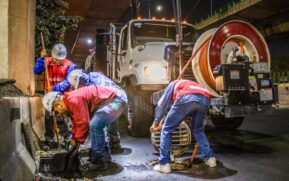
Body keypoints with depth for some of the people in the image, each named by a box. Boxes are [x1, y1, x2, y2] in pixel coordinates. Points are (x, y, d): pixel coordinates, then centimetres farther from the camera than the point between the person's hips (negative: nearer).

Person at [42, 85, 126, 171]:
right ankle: (104, 155, 29)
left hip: (115, 99, -11)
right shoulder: (70, 101, 13)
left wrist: (78, 140, -4)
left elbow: (83, 123, -18)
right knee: (96, 126, 20)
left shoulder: (73, 100, -20)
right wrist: (74, 139, 18)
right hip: (112, 98, 11)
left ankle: (98, 162, -5)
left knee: (95, 126, -17)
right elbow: (76, 123, 22)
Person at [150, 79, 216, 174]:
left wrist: (155, 123, 41)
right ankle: (210, 158, 28)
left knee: (167, 129, 10)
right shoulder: (192, 84, 47)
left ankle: (164, 164, 9)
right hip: (204, 99, 5)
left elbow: (161, 105, 30)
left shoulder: (173, 84, 37)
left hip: (186, 98, -5)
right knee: (198, 130, 31)